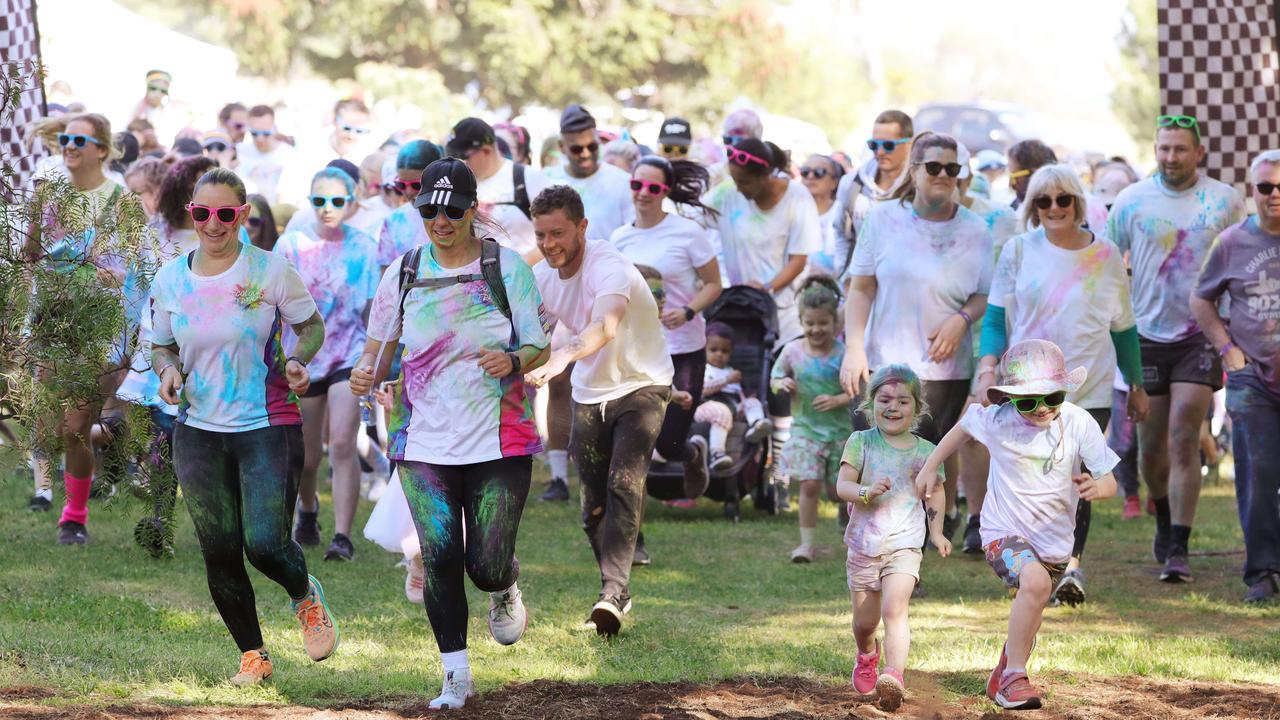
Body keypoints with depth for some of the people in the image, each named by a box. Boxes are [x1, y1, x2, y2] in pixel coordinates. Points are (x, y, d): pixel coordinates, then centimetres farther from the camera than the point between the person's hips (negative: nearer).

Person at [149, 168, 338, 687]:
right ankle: (252, 656, 23)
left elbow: (312, 326, 5)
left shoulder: (271, 271, -7)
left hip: (269, 427, -3)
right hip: (198, 430, 3)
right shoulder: (169, 280, 2)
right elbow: (161, 346, 14)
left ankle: (307, 598, 22)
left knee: (266, 543, -14)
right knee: (219, 552, 4)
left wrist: (299, 361, -15)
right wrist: (167, 369, -8)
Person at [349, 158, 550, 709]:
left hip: (500, 441, -2)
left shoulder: (507, 267, -1)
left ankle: (504, 591, 33)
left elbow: (540, 348, 1)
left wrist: (515, 361, -21)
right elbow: (379, 349, 9)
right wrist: (365, 374, -15)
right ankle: (456, 676, 7)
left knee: (487, 566, -5)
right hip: (425, 445, 2)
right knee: (439, 560, -7)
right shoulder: (404, 272, 4)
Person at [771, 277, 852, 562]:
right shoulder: (792, 351, -1)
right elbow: (775, 379, 11)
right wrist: (782, 384, -12)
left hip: (839, 429, -1)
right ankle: (806, 543, -2)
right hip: (805, 429, 1)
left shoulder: (844, 353, -7)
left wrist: (838, 400, -21)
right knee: (809, 485, -10)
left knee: (838, 491, 6)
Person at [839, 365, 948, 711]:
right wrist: (866, 492, -29)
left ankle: (894, 676, -32)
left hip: (904, 544, -1)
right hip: (863, 544, 1)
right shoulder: (861, 442, -1)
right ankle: (867, 656, 46)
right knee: (865, 621, 12)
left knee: (894, 608, -22)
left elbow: (935, 494, 15)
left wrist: (936, 532, 1)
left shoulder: (925, 451, 3)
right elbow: (842, 485, -9)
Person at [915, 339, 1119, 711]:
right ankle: (1015, 676, -22)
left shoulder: (1079, 423, -15)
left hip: (1054, 539, 4)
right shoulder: (998, 421, -16)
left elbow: (1109, 481, -11)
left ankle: (1002, 680, 52)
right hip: (1004, 531, -4)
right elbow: (963, 428, 7)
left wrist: (1096, 487, -35)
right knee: (1035, 582, -33)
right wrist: (930, 468, 13)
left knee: (1028, 617, 21)